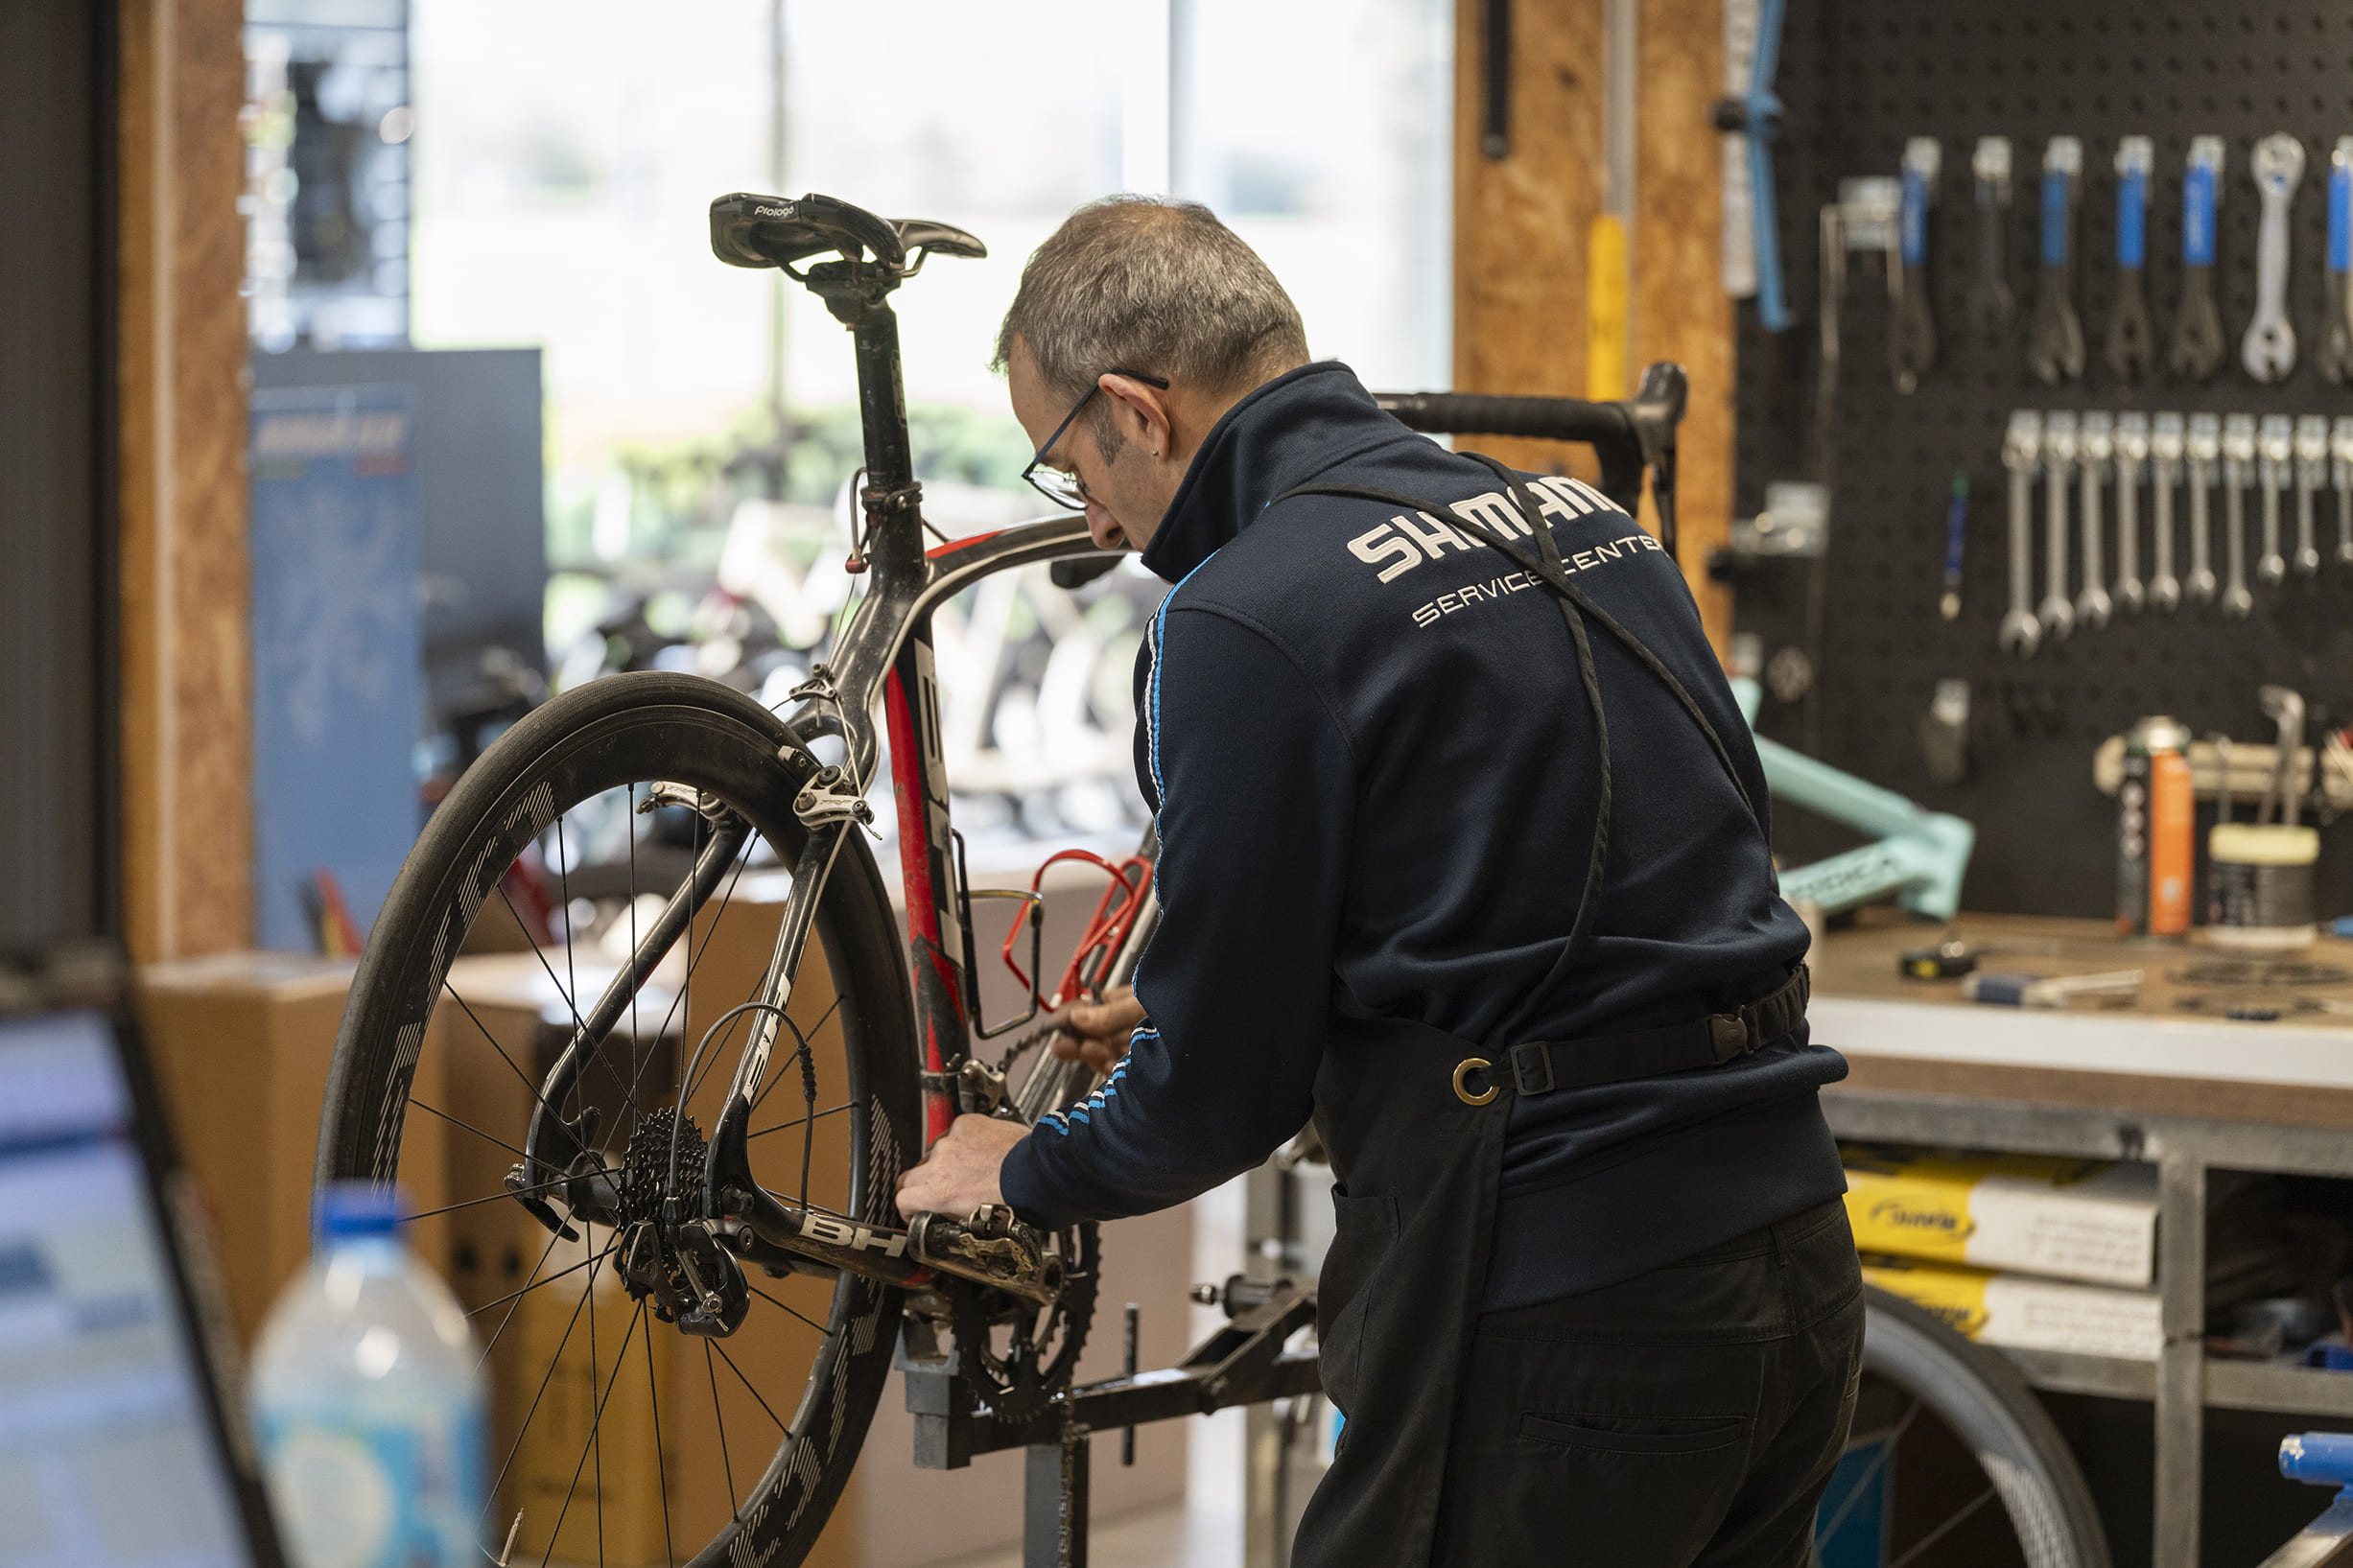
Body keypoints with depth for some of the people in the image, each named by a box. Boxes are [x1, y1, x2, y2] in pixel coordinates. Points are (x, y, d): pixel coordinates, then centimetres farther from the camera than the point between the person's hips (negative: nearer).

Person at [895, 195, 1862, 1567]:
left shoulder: (1245, 621, -12)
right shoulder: (1576, 515, 12)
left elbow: (1226, 1095, -7)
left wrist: (1021, 1175, 13)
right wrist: (1184, 1019, 30)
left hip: (1558, 1332, -8)